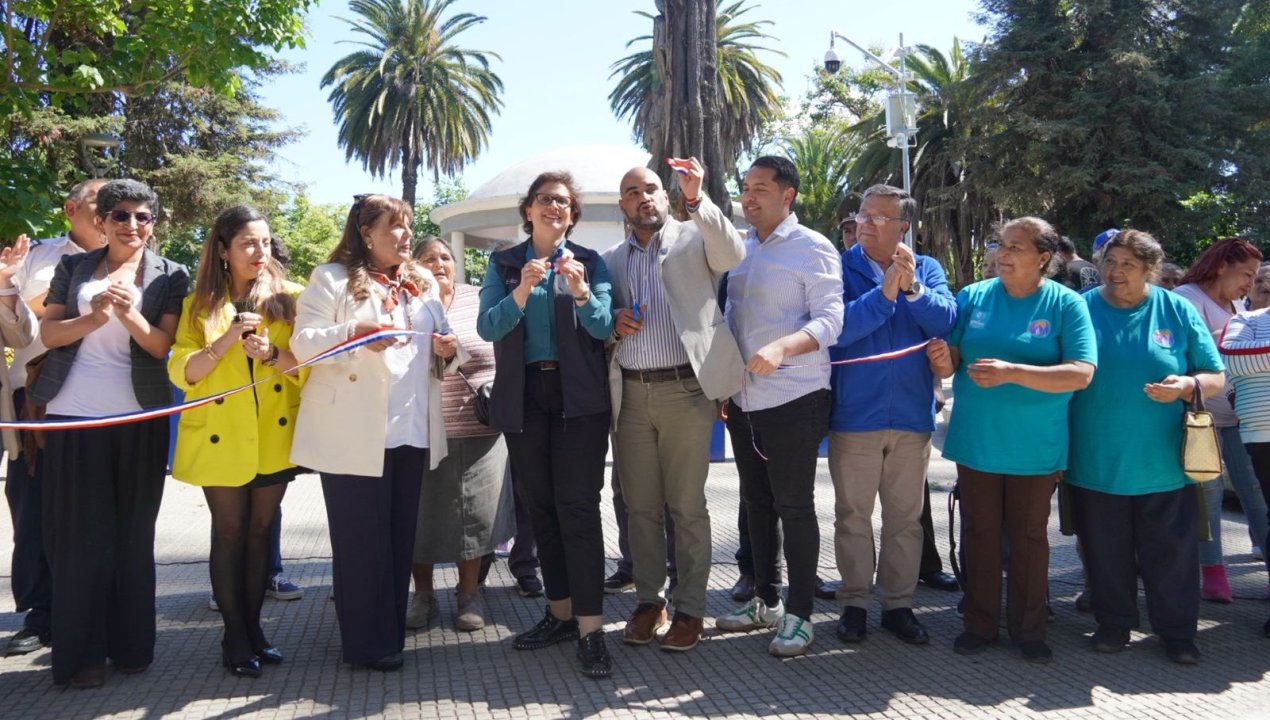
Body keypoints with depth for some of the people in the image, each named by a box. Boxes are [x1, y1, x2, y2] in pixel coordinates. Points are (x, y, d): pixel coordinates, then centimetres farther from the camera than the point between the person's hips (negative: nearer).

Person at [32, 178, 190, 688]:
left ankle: (130, 644, 16)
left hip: (138, 420, -1)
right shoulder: (74, 268, 9)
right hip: (74, 417, 1)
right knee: (79, 534, 2)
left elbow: (163, 346, -3)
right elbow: (48, 334, 3)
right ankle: (80, 652, 9)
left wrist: (128, 314, -20)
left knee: (133, 533, 6)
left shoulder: (170, 276, 4)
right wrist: (94, 317, -15)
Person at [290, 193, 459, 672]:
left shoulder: (423, 282, 16)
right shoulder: (332, 278, -1)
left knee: (399, 534, 11)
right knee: (362, 538, 0)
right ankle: (368, 643, 12)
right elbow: (303, 343, -10)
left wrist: (448, 349, -3)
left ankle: (391, 631, 23)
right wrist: (354, 334, -27)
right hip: (353, 433, -5)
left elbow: (440, 346, 21)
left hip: (410, 430, 5)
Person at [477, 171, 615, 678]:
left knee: (578, 507, -9)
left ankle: (590, 627, -7)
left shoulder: (590, 262, 5)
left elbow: (602, 327, -5)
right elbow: (487, 327, -5)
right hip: (524, 398, 3)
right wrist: (521, 291, -22)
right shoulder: (503, 264, 8)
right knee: (541, 507, 8)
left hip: (579, 398, -2)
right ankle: (560, 612, 20)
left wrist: (581, 292, -23)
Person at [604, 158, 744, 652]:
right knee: (640, 506, 10)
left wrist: (696, 199, -25)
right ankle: (648, 600, 22)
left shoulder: (696, 238, 5)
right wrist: (612, 322, -3)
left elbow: (733, 254, -16)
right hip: (630, 394, 4)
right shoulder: (611, 260, 15)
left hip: (685, 391, -4)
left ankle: (690, 608, 12)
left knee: (687, 506, 1)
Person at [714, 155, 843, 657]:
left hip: (793, 398, -7)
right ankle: (765, 600, 29)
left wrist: (781, 347, -33)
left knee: (794, 506, 0)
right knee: (757, 502, 15)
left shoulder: (813, 249, -8)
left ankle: (799, 614, 12)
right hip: (743, 399, 7)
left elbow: (829, 320, -16)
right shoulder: (740, 248, 12)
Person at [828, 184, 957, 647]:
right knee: (853, 516, 8)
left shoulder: (926, 269, 4)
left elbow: (946, 321, -11)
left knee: (906, 518, 12)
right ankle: (854, 603, 22)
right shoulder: (840, 269, -3)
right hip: (854, 414, -2)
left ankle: (898, 604, 24)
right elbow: (837, 328, -18)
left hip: (912, 415, 2)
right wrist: (885, 291, -24)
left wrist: (912, 288, -25)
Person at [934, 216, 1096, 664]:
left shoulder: (1066, 305, -7)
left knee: (1030, 536, 11)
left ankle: (1029, 629, 26)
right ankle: (979, 624, 25)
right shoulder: (973, 297, 0)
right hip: (976, 441, 2)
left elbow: (1081, 373, -16)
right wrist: (944, 361, -23)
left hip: (1035, 447, -2)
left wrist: (1012, 371, -26)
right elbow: (950, 363, 1)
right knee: (979, 532, 11)